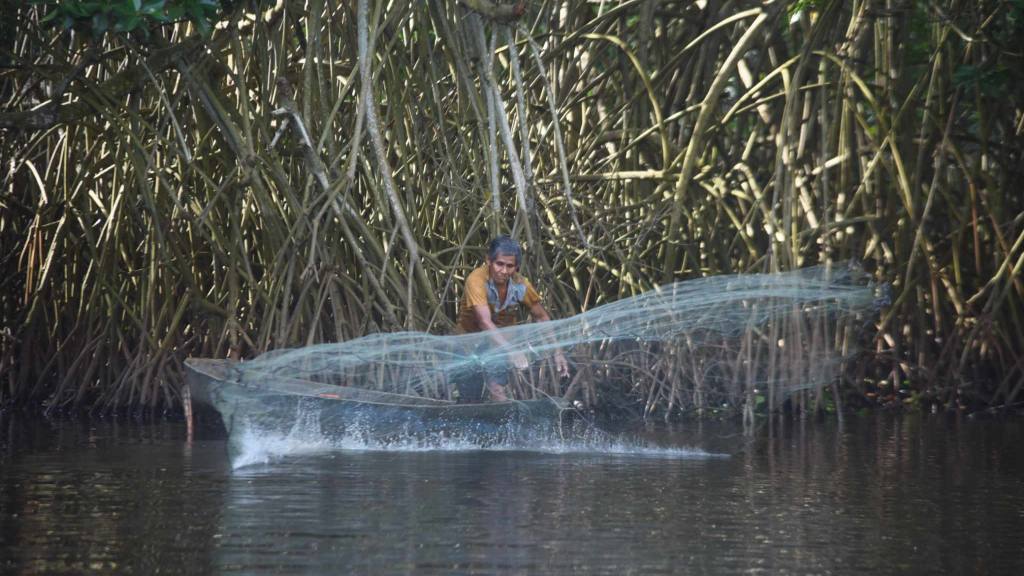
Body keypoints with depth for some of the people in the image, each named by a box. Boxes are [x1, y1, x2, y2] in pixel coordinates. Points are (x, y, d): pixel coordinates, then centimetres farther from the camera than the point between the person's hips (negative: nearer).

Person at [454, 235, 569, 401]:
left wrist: (557, 352, -10)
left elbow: (541, 317, 0)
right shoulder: (476, 280, -26)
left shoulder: (520, 285, -13)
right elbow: (485, 322, -37)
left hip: (505, 337, 3)